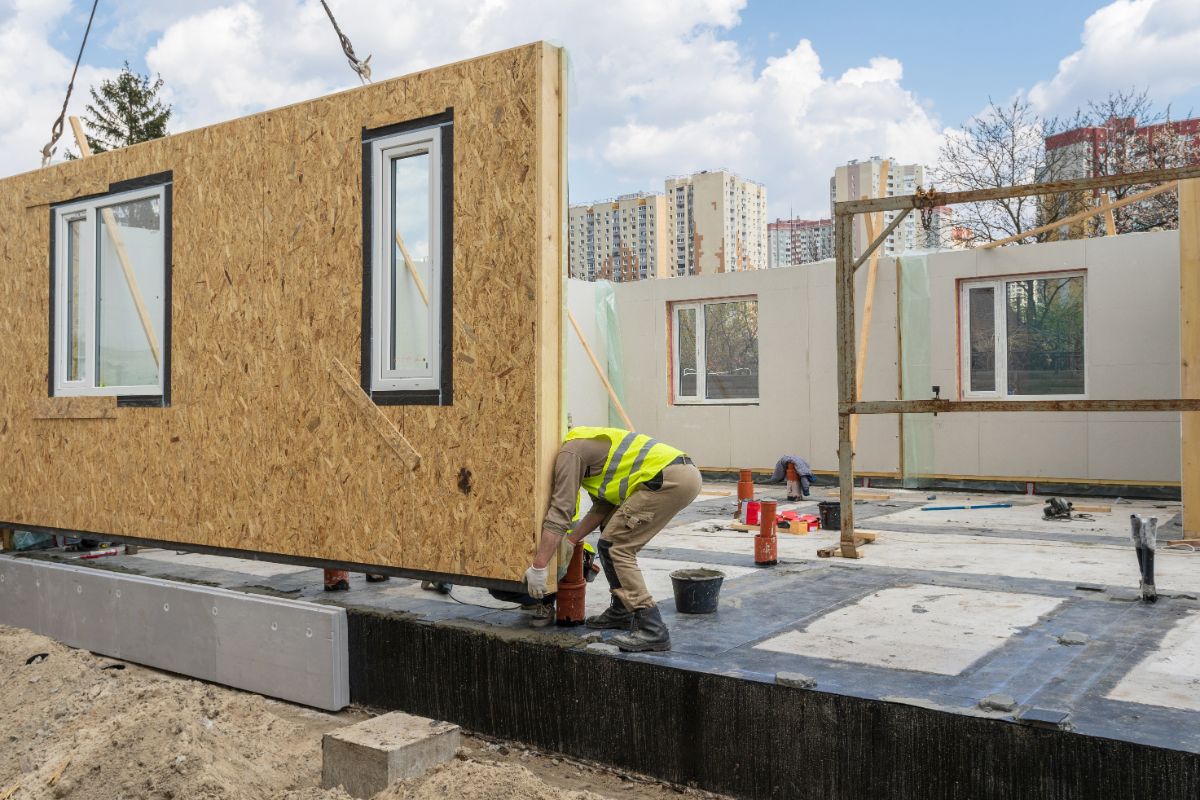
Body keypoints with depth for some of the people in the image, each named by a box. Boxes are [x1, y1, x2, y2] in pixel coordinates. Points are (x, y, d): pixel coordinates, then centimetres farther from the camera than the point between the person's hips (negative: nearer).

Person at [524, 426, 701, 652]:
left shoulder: (569, 452, -2)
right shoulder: (586, 447, 27)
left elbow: (559, 512, -9)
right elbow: (603, 507, 27)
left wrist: (538, 567, -8)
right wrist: (571, 539, 24)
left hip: (671, 479, -10)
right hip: (685, 473, 10)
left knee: (615, 546, -5)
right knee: (615, 538, 20)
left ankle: (652, 629, -9)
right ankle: (622, 611, 27)